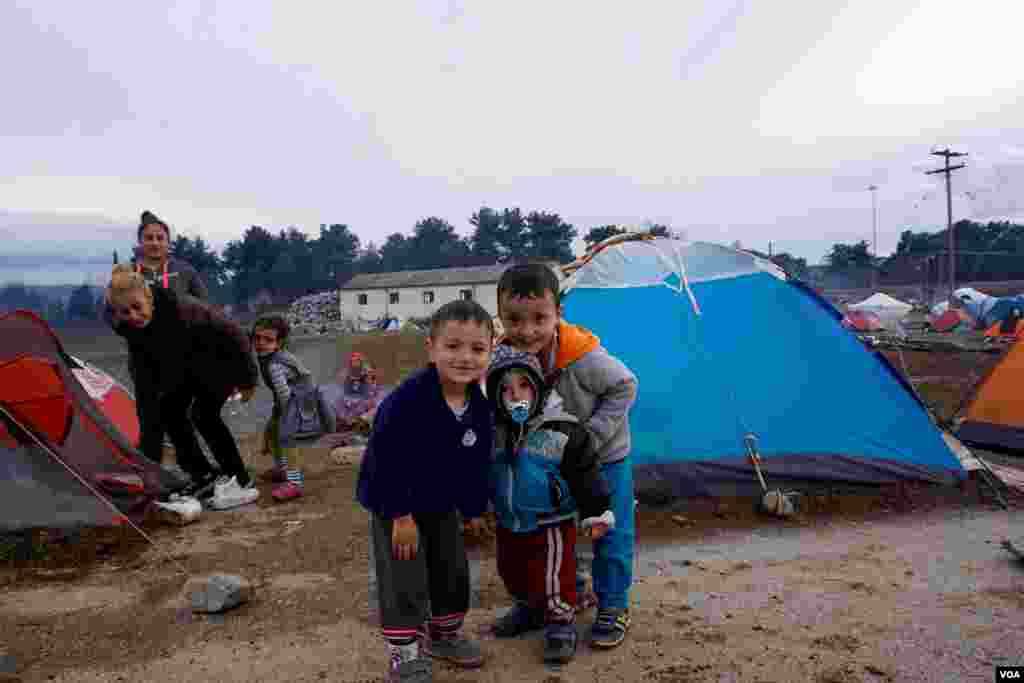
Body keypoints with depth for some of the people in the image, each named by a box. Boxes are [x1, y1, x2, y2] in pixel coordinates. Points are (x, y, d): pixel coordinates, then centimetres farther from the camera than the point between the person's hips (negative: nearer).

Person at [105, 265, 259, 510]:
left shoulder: (181, 309, -39)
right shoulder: (132, 330, -19)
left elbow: (233, 334, -29)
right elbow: (144, 381, -11)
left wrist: (246, 378, -19)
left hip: (221, 358, -7)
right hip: (187, 366, 7)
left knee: (205, 413, -18)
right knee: (169, 410, 0)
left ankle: (241, 483, -10)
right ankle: (204, 478, 13)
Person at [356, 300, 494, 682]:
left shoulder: (479, 405, -10)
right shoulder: (407, 399, -31)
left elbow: (478, 463, 3)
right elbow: (386, 460, -27)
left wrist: (474, 508, 10)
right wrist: (401, 515, -23)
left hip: (443, 505, 7)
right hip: (395, 504, -6)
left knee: (454, 576, 17)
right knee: (405, 587, 0)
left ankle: (444, 636, 40)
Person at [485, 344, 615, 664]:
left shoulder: (563, 430, -20)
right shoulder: (492, 431, -6)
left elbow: (585, 475, -14)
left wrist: (597, 513, -11)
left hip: (551, 522, -5)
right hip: (509, 523, 6)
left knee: (554, 576, 2)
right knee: (513, 574, 21)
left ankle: (560, 621, 24)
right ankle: (530, 608, 46)